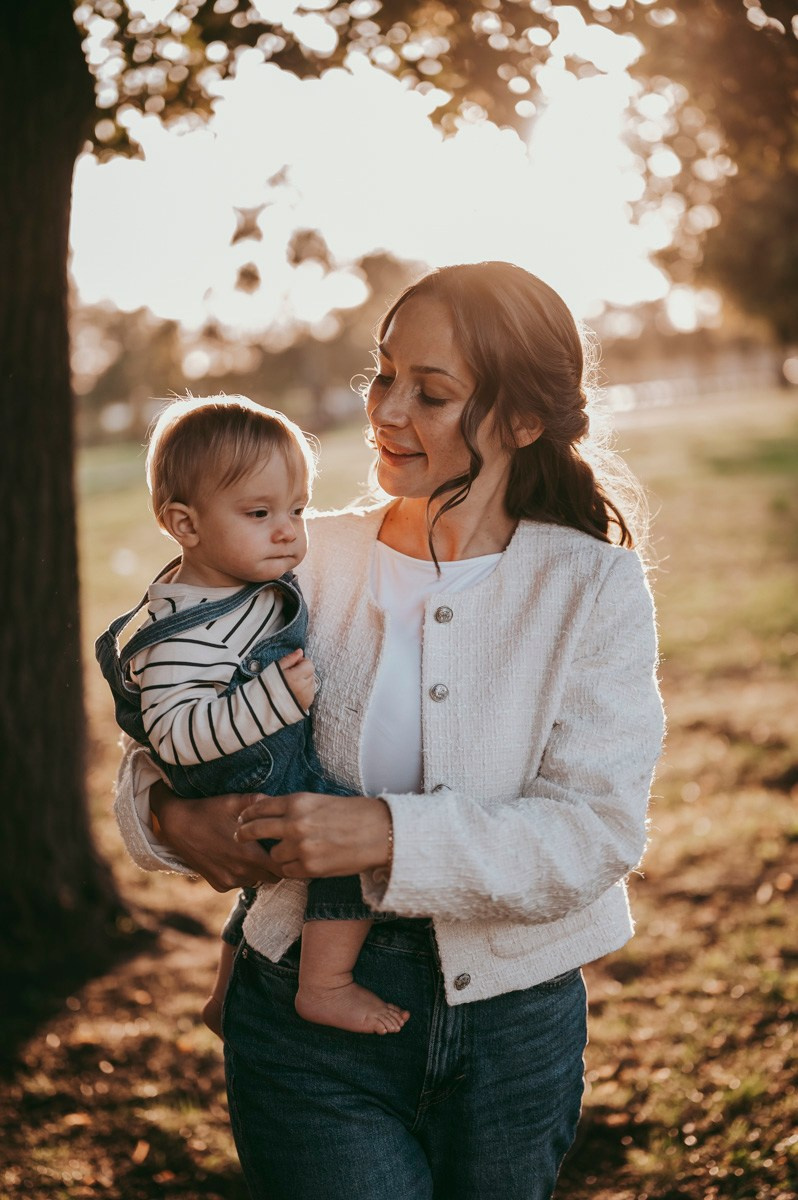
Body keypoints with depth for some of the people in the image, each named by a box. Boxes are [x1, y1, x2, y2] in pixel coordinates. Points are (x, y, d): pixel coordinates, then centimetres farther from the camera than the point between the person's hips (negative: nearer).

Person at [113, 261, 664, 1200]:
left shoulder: (594, 584, -6)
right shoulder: (307, 559, -3)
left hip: (514, 1026, 1)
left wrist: (388, 834, -27)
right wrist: (169, 813, -17)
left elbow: (596, 831, -15)